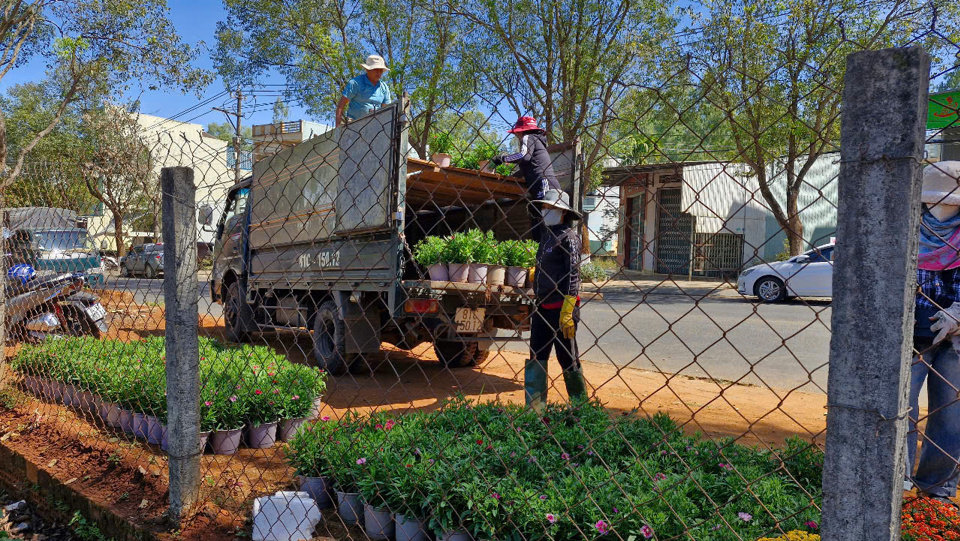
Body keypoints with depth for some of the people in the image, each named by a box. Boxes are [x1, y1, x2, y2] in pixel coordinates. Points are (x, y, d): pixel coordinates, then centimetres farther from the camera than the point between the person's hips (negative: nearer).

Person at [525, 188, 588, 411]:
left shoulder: (568, 236, -12)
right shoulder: (547, 233, 13)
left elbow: (573, 276, -18)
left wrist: (567, 312, -22)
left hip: (560, 307, -8)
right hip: (542, 307, 8)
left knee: (568, 359, 3)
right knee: (536, 357, 8)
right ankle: (534, 408, 15)